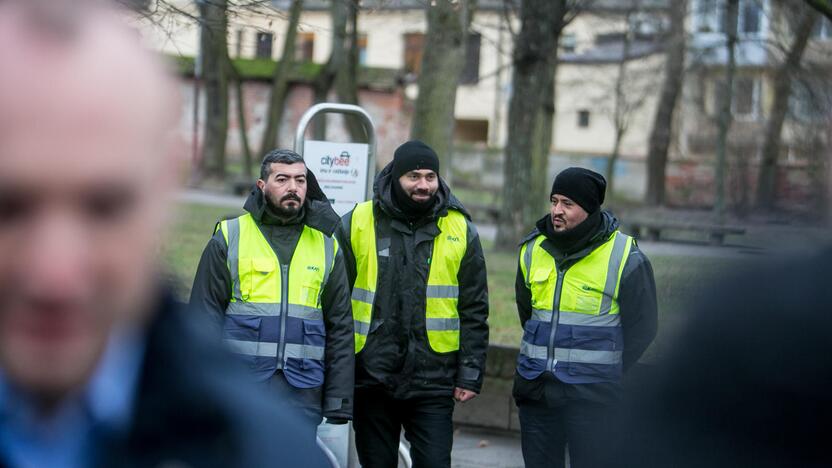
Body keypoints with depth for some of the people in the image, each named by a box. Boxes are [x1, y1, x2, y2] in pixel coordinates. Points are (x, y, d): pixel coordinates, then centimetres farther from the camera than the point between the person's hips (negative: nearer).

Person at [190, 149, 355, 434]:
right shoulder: (229, 237, 4)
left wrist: (339, 400, 6)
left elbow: (340, 327, 12)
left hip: (303, 397, 2)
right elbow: (204, 315, 4)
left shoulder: (327, 246, 12)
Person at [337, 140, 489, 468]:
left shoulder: (460, 230, 4)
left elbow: (474, 311, 6)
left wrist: (470, 376, 1)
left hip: (433, 381, 0)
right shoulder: (356, 223, 1)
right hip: (371, 377, 0)